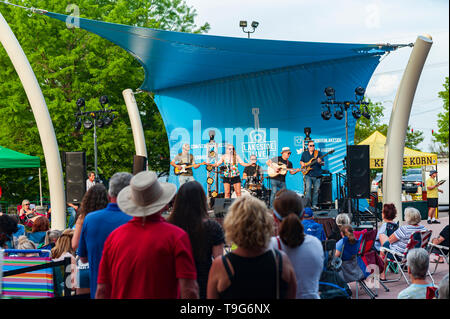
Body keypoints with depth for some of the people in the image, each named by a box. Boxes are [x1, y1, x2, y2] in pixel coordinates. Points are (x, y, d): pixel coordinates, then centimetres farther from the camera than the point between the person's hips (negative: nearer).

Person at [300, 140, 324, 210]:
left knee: (316, 190, 3)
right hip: (308, 175, 0)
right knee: (308, 189, -15)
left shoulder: (318, 153, 5)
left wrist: (320, 162, -20)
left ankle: (314, 205, 13)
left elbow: (323, 164, 3)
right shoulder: (304, 154, 11)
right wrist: (302, 164, -1)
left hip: (317, 175, 0)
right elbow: (301, 161, 22)